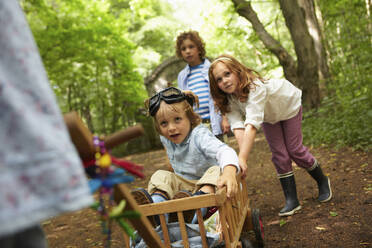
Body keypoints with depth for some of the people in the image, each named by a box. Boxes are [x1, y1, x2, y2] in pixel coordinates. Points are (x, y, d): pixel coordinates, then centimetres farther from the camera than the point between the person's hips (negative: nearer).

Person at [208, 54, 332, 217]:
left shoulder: (255, 87, -46)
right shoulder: (228, 99, -27)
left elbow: (252, 124, -56)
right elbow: (238, 126, -38)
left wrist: (242, 159, -64)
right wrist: (242, 154, -53)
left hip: (289, 105, -4)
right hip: (269, 115, 4)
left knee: (295, 150, -2)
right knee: (279, 155, -2)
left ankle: (323, 182, 25)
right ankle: (292, 201, 6)